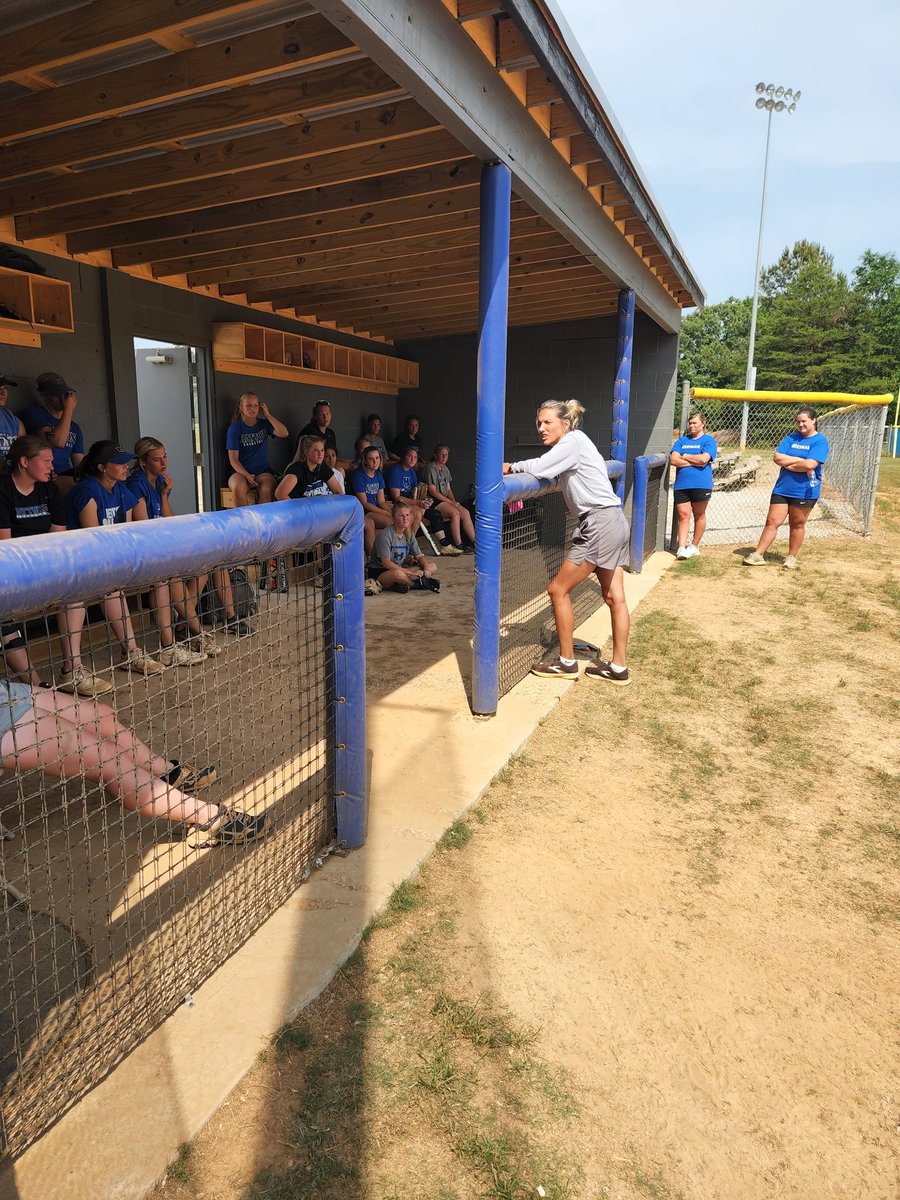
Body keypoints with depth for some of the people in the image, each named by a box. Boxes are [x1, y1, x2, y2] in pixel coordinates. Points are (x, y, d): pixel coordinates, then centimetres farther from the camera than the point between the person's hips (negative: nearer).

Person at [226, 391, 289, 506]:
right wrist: (247, 476, -19)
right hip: (241, 471, -1)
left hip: (263, 471, 2)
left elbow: (284, 433, -8)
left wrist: (267, 415, -6)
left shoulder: (264, 424, 10)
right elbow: (233, 459, -4)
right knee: (238, 488, -36)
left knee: (266, 490, -33)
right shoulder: (235, 428, 1)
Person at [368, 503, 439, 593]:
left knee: (433, 567, -4)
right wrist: (410, 572, -27)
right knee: (398, 574, -43)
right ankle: (419, 584, -14)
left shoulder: (409, 534, 6)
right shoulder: (385, 535, -17)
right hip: (378, 573, -8)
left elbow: (420, 556, 9)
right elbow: (386, 563, -24)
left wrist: (426, 569, -14)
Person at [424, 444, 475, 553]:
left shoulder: (445, 469, 17)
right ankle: (458, 546, -25)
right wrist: (451, 502, -15)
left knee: (465, 512, -11)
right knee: (455, 513, -28)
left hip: (445, 500, 8)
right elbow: (432, 491, -16)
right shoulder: (431, 469, -11)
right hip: (434, 501, -8)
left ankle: (474, 542, -10)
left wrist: (454, 501, -1)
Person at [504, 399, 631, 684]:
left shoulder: (573, 441, -9)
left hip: (600, 523, -10)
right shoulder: (571, 444, 19)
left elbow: (539, 468, -21)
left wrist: (511, 467, -4)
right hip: (612, 522, 10)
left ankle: (566, 662, 8)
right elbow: (547, 474, 12)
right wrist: (518, 469, -3)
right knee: (614, 597, 10)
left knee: (558, 590, -2)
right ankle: (618, 668, 16)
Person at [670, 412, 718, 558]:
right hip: (681, 485, 3)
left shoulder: (709, 440, 1)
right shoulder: (682, 440, 13)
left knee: (699, 515, 8)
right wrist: (695, 462, -9)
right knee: (683, 515, -1)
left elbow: (704, 459, -16)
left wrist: (685, 456, -4)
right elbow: (673, 459, -1)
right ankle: (681, 548, -2)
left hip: (701, 485, -3)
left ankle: (694, 546, 18)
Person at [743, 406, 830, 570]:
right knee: (772, 521, 2)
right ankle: (758, 555, 4)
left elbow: (810, 465, -20)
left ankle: (791, 557, 21)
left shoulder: (820, 441, -6)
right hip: (782, 488, 4)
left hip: (805, 492, -4)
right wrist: (800, 460, -12)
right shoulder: (791, 438, 8)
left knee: (797, 524, 8)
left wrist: (788, 463, -9)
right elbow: (777, 458, -5)